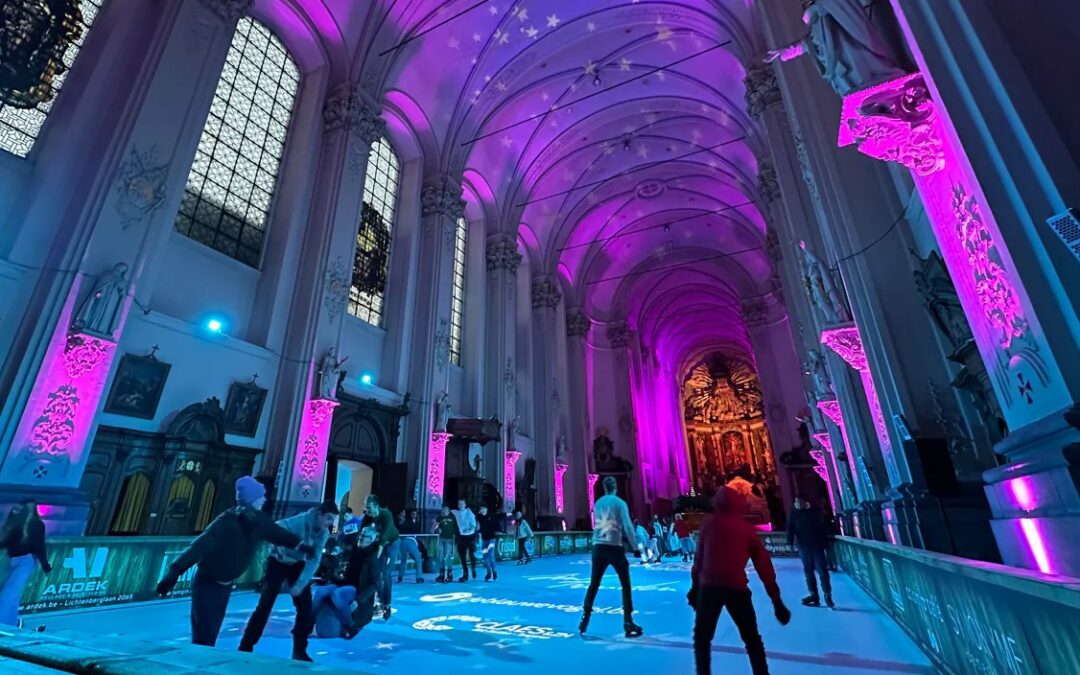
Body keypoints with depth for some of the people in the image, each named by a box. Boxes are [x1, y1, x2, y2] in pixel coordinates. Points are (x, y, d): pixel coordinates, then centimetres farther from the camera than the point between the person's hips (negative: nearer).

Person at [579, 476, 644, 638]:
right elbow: (627, 526, -8)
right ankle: (628, 623, 8)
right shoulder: (619, 503, -5)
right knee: (625, 585, 8)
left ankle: (584, 620, 15)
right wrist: (636, 544, 3)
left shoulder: (597, 503, 8)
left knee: (593, 584, 14)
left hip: (598, 547, 4)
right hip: (614, 547, -4)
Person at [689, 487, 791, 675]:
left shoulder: (710, 523, 9)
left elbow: (699, 557, 7)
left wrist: (695, 585, 13)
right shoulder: (747, 529, 11)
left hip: (709, 586, -1)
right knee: (752, 639, 20)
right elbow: (764, 566, 10)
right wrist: (776, 600, 15)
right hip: (737, 587, 1)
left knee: (702, 637, 15)